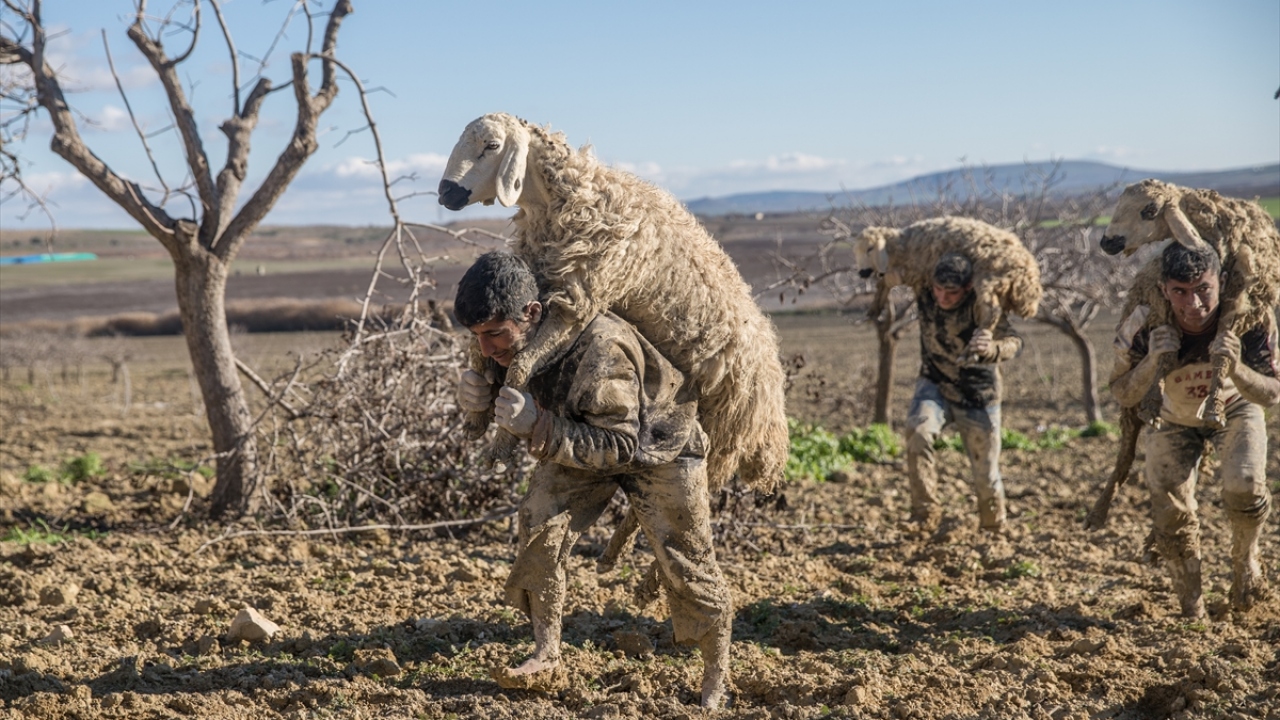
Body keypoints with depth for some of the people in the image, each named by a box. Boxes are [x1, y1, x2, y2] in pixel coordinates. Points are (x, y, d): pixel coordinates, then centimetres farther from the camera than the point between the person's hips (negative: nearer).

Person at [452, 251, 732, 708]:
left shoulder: (601, 349, -43)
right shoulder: (511, 340, -21)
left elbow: (618, 447, -37)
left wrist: (538, 426, -48)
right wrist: (475, 394, -27)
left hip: (656, 443, -6)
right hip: (584, 440, 6)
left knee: (684, 563, 2)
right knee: (541, 523, -13)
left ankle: (716, 678, 23)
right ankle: (546, 661, -5)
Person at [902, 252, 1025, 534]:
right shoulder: (923, 292, -17)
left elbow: (1014, 342, -45)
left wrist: (991, 349, -64)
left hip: (977, 394, -2)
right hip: (935, 384, 2)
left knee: (986, 476, 4)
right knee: (917, 431, -29)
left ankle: (994, 528, 33)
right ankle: (925, 513, -19)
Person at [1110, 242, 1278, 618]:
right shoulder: (1143, 326, -34)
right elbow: (1123, 396, -23)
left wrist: (1236, 369, -48)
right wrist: (1153, 362, -43)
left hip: (1234, 408, -1)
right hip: (1173, 418, 1)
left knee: (1244, 487, -23)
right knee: (1171, 514, -5)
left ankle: (1245, 562, 10)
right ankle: (1192, 611, 18)